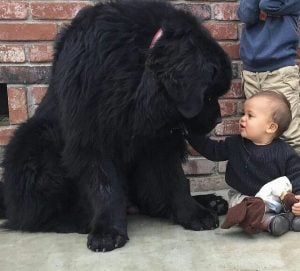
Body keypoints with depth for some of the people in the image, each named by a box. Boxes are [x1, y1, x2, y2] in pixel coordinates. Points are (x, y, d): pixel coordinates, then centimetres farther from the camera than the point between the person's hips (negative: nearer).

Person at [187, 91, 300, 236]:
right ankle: (270, 221, -42)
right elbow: (211, 149, 7)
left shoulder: (285, 152, -9)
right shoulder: (235, 144, -1)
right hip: (243, 196, 1)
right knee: (237, 204, -31)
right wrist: (191, 132, 0)